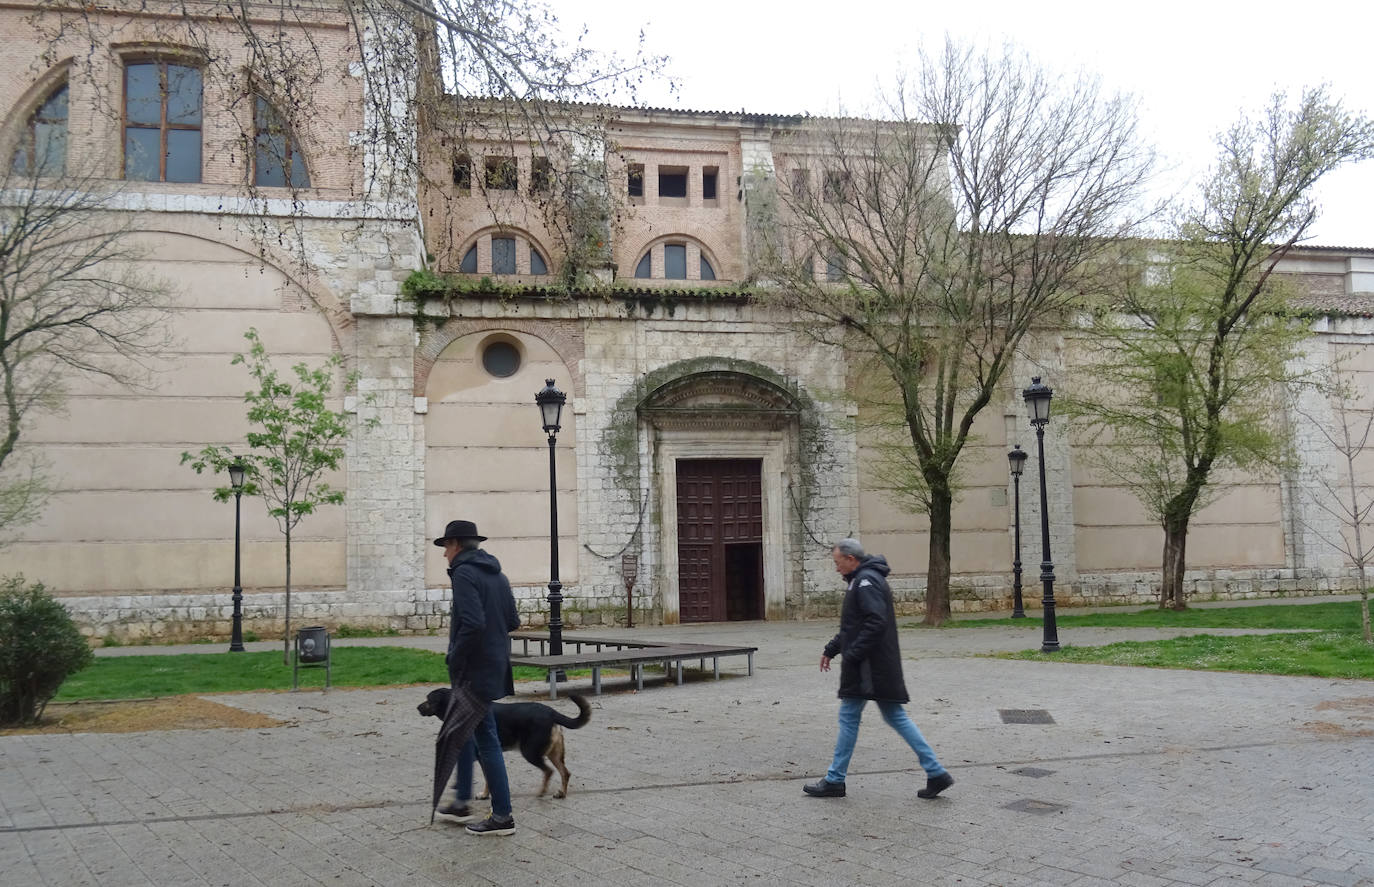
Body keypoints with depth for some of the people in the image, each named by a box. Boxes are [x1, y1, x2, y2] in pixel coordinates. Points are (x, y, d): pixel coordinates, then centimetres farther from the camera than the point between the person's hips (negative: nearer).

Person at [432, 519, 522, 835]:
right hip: (496, 664, 10)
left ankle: (502, 816, 3)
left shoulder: (464, 573, -15)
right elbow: (513, 622, 13)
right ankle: (462, 802, 29)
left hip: (475, 670, -10)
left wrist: (455, 661, -16)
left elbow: (473, 623, -26)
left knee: (486, 740, -3)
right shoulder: (497, 574, 13)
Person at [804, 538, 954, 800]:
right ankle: (936, 773, 8)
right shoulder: (863, 579, 19)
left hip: (869, 667, -10)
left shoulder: (866, 581, -15)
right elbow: (853, 626, 27)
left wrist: (851, 655, -21)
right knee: (895, 717, 9)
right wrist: (831, 649, 23)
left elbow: (876, 623, -25)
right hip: (881, 667, 10)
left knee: (849, 717, -1)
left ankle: (835, 780, 7)